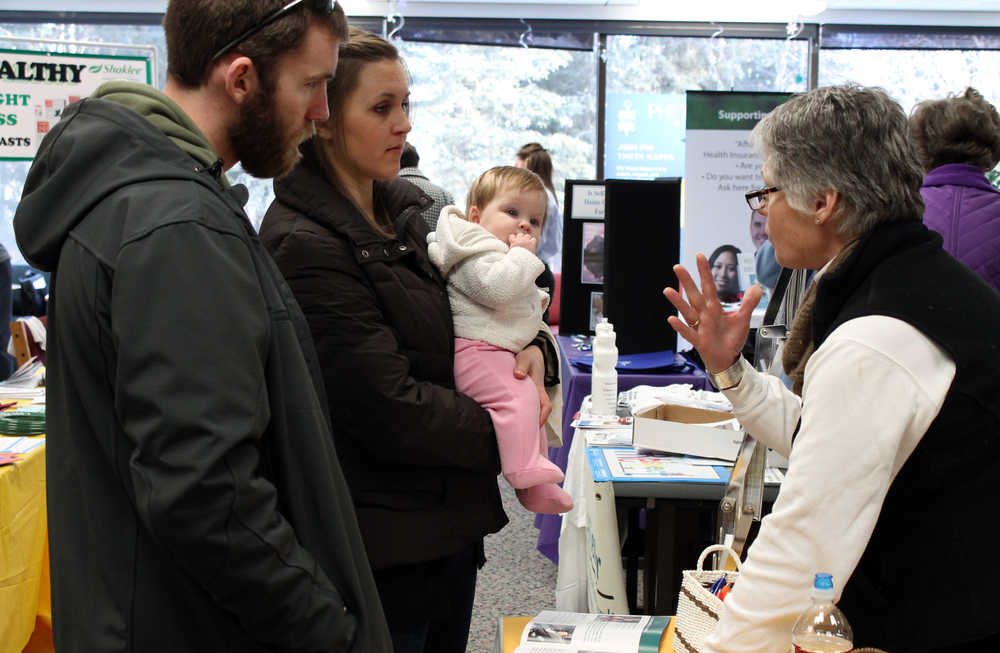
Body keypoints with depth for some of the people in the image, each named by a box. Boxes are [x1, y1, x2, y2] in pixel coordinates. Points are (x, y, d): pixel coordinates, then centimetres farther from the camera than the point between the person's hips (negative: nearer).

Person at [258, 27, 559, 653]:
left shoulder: (408, 205, 6)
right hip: (388, 544, -8)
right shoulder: (305, 247, -21)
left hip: (452, 519, 8)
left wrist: (532, 347, -5)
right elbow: (390, 410, -22)